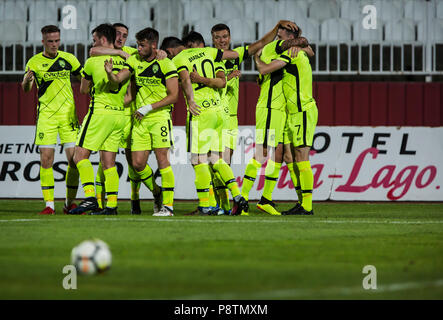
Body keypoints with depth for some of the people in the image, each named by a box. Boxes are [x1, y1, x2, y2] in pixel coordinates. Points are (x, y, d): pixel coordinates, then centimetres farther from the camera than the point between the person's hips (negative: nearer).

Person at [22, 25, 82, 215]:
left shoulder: (69, 59, 6)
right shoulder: (34, 62, 1)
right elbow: (25, 89, -6)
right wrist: (27, 80, -29)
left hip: (68, 114, 1)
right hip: (46, 115, -1)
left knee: (74, 158, -5)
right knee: (46, 159, -7)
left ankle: (70, 203, 6)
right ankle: (49, 204, -3)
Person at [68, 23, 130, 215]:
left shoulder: (93, 61, -4)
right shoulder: (126, 61, 9)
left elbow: (83, 90, 10)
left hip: (100, 113, -6)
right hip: (120, 115, 6)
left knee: (80, 155, -3)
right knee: (108, 162, 8)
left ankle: (90, 197, -18)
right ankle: (111, 205, 2)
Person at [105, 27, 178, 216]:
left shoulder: (165, 64, -8)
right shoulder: (135, 61, 9)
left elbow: (173, 96, -10)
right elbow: (117, 79, 3)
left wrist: (149, 108, -15)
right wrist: (109, 73, -20)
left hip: (160, 116, -5)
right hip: (140, 118, 5)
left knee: (162, 160, -10)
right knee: (138, 163, 0)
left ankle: (168, 205, -6)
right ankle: (157, 193, 24)